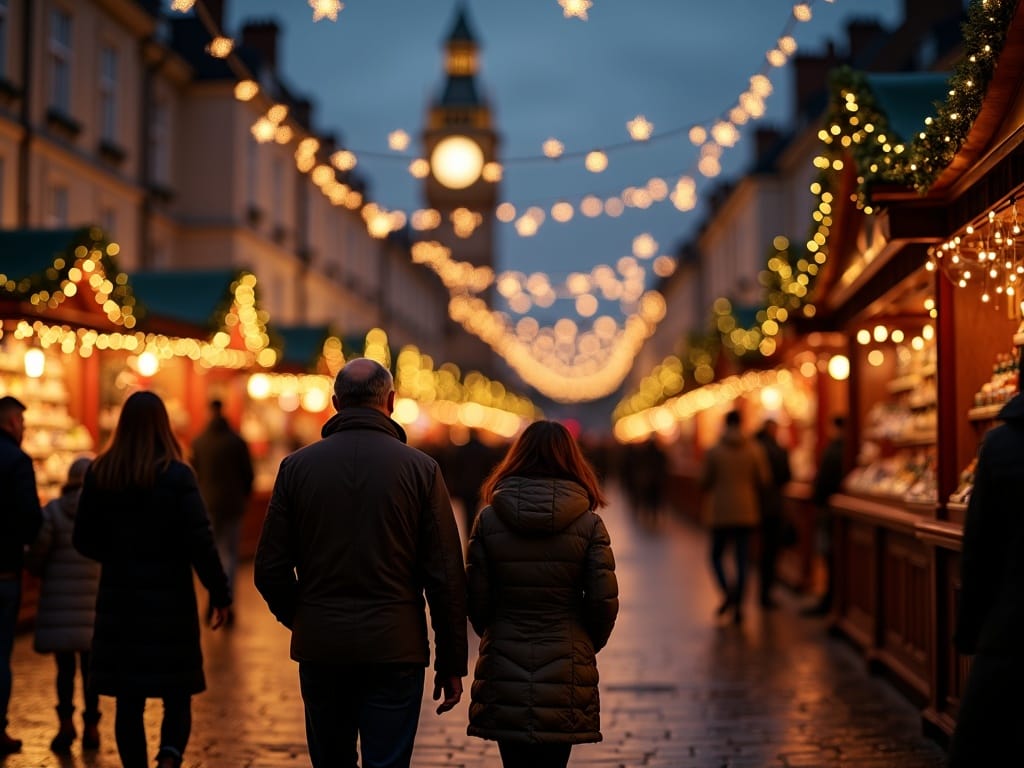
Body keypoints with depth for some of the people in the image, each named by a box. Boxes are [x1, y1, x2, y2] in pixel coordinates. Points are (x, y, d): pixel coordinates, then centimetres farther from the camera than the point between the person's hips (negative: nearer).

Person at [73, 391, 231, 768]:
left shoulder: (99, 474, -1)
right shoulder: (176, 475, -11)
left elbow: (83, 540, 6)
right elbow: (199, 542, -13)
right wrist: (220, 595, -4)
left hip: (119, 600, 3)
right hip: (170, 600, -3)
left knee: (128, 700, 11)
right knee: (177, 695, 8)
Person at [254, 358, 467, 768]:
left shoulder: (297, 465, 1)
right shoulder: (420, 468, -3)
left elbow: (270, 569, 2)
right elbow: (446, 576, -5)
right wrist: (451, 661, 3)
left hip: (320, 647, 2)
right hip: (395, 649, -2)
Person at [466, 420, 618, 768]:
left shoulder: (489, 519, -2)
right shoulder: (589, 523, -4)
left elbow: (476, 598, -2)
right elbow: (604, 600, -5)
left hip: (503, 667, 1)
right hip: (566, 670, -1)